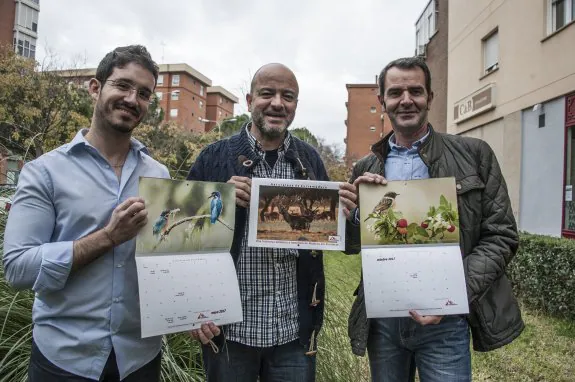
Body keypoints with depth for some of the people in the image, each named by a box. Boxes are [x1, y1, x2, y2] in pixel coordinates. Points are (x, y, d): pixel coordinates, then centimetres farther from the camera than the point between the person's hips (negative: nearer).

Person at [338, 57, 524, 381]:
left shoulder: (474, 154, -2)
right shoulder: (366, 169, 5)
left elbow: (501, 235, -3)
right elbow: (352, 245, 9)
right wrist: (356, 213, -13)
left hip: (444, 320, -2)